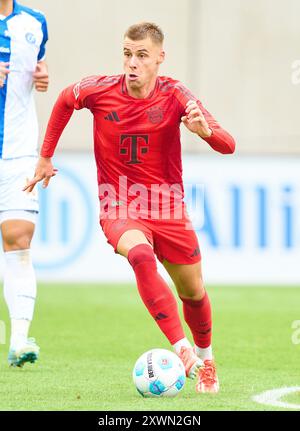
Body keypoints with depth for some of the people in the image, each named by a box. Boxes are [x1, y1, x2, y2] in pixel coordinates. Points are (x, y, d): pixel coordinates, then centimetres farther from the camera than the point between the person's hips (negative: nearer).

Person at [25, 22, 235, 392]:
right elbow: (65, 100, 15)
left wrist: (205, 130, -42)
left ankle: (204, 359, 42)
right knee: (141, 255, -34)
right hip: (119, 210, -1)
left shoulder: (174, 95, -12)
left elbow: (227, 146, -19)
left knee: (193, 292, 11)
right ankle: (182, 351, -39)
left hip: (168, 209, 1)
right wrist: (45, 157, 16)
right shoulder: (100, 90, -10)